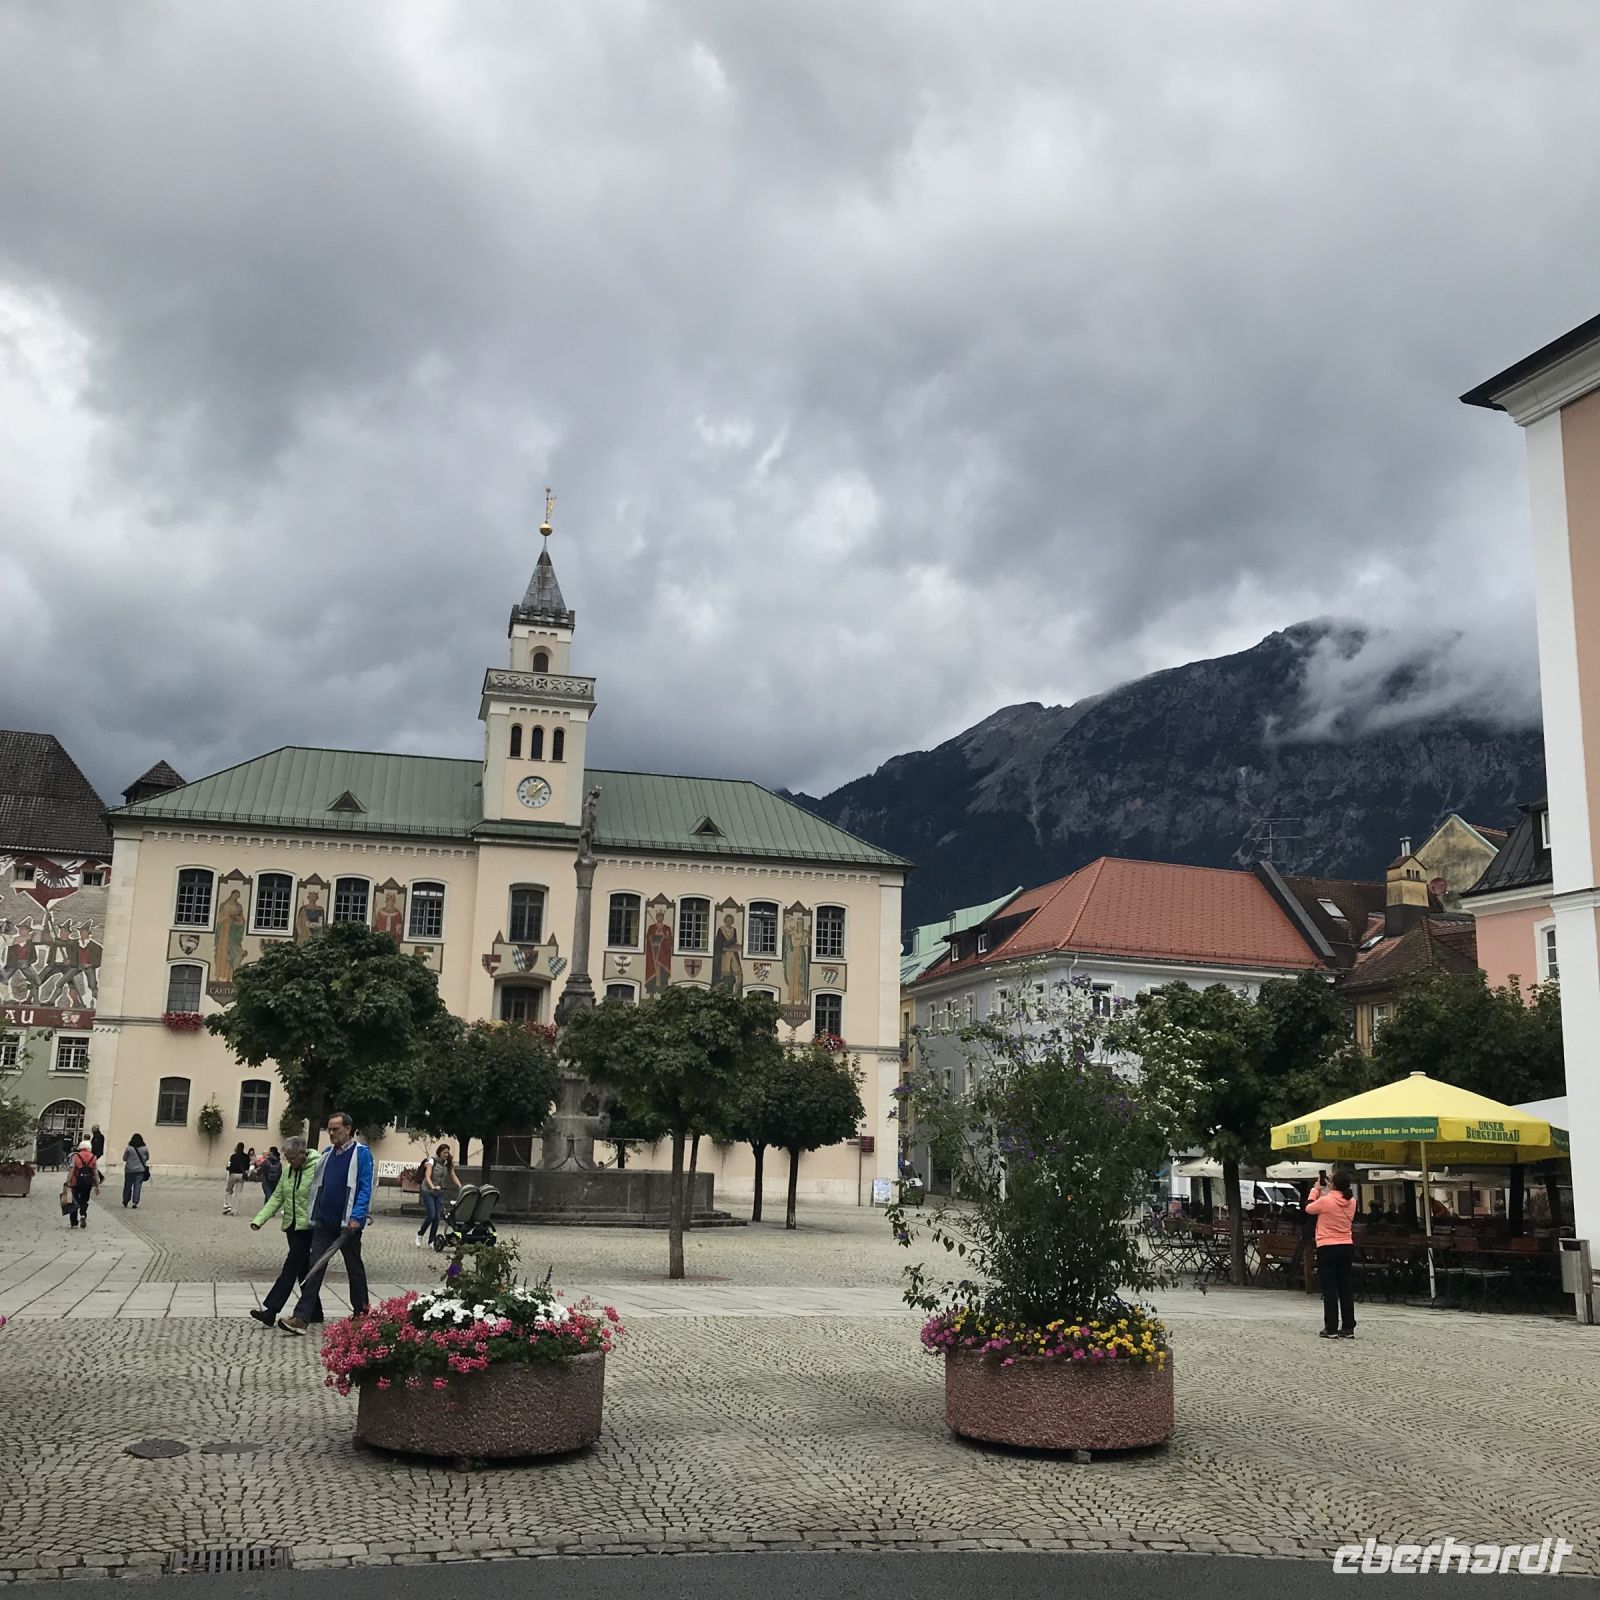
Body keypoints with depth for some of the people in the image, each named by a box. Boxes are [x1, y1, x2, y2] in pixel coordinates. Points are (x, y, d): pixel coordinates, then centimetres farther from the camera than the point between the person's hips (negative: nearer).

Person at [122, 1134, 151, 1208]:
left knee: (128, 1186, 13)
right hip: (140, 1170, 1)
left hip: (129, 1170, 0)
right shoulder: (145, 1148, -4)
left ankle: (125, 1201, 24)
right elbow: (147, 1158, 9)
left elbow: (124, 1158, 1)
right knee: (137, 1187, 2)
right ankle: (135, 1202, -4)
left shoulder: (129, 1148, -9)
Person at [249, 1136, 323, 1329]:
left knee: (291, 1268, -9)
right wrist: (260, 1218, 0)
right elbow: (277, 1197, 11)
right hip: (292, 1226, 8)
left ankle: (270, 1311, -10)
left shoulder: (317, 1168, -14)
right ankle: (315, 1313, 22)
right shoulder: (288, 1170, 9)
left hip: (308, 1227, -8)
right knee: (303, 1270, 12)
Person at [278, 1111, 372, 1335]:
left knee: (354, 1268, 10)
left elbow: (365, 1188, -14)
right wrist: (313, 1216, 16)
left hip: (348, 1224, -5)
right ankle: (301, 1318, -8)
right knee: (314, 1268, -3)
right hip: (324, 1222, 5)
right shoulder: (327, 1155, 11)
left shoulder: (361, 1153, -8)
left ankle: (361, 1314, 25)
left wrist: (356, 1217, -23)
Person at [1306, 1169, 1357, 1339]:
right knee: (1346, 1289, 8)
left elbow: (1309, 1208, 3)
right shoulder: (1351, 1202, 1)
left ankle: (1331, 1328, -1)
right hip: (1347, 1248, 5)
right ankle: (1348, 1328, 10)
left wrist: (1315, 1189, 13)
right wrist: (1329, 1190, 19)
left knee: (1330, 1290, -1)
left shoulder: (1325, 1201, -15)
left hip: (1327, 1248, -5)